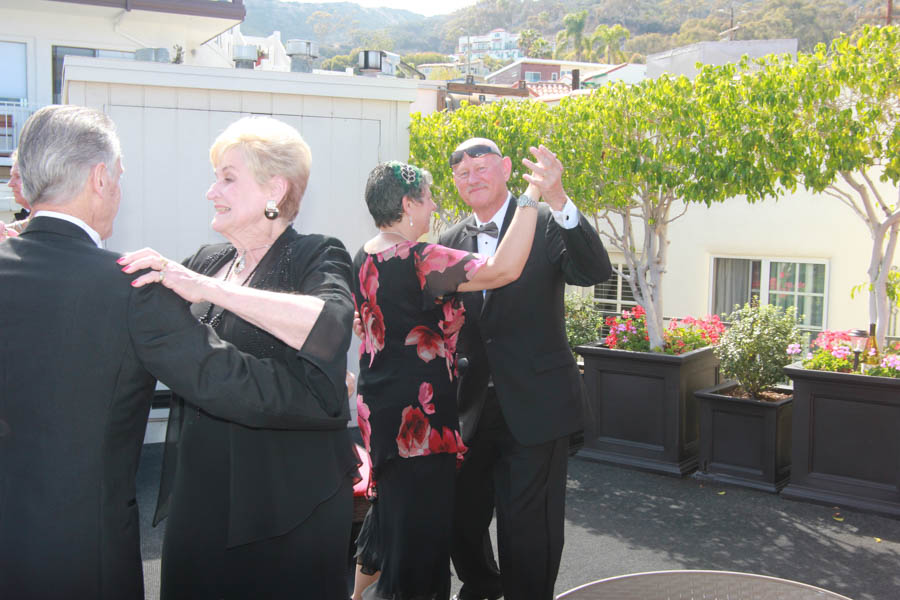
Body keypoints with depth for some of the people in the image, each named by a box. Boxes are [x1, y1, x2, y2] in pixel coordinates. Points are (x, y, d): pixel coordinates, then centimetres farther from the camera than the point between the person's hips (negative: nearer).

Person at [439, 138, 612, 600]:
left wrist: (558, 200, -36)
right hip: (472, 406, 5)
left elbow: (596, 272, -23)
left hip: (535, 405, -4)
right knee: (460, 516, 18)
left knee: (527, 525, 3)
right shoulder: (451, 241, 6)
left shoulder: (548, 225, -7)